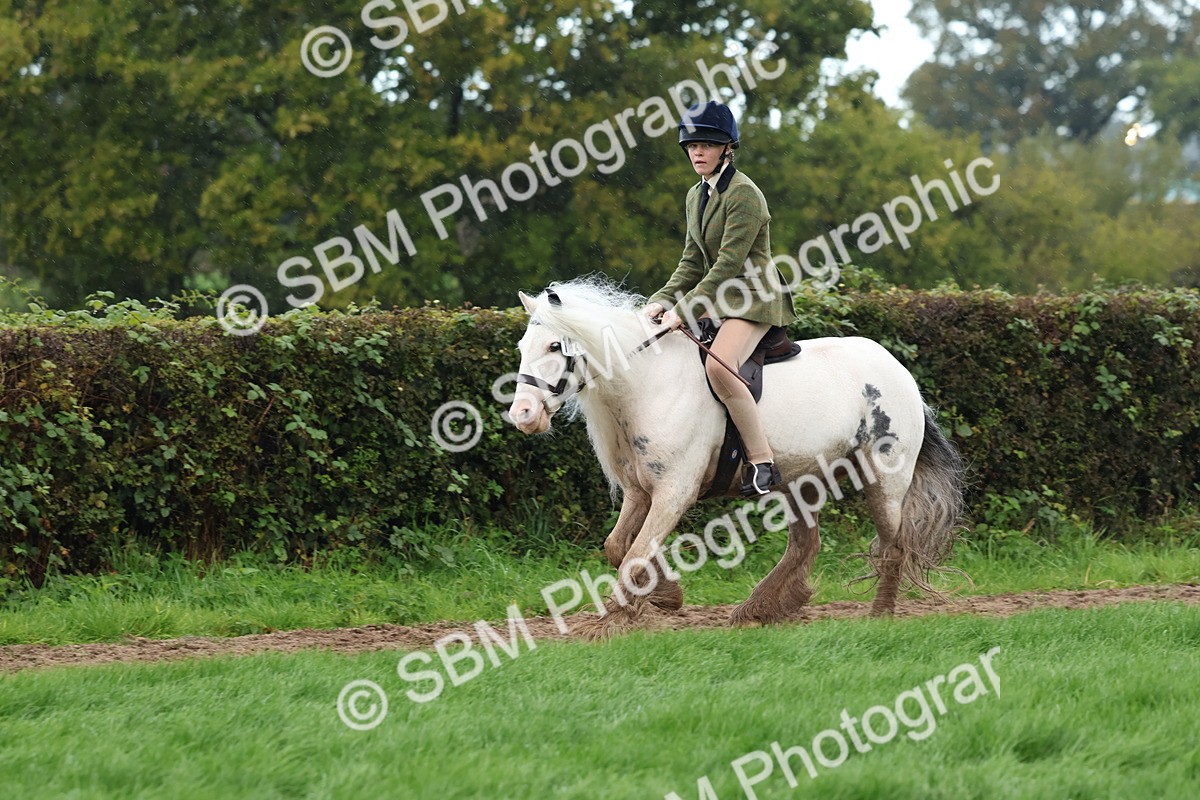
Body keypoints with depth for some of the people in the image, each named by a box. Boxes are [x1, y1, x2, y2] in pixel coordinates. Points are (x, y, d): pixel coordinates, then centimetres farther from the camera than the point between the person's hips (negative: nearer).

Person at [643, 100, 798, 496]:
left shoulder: (744, 194, -15)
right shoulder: (696, 196, 13)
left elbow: (729, 263, -21)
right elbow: (692, 262, 14)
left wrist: (685, 309, -25)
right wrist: (662, 301, -2)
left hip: (754, 298, -10)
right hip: (718, 298, 10)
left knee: (718, 366, -33)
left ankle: (763, 462, -28)